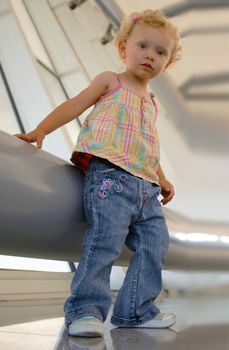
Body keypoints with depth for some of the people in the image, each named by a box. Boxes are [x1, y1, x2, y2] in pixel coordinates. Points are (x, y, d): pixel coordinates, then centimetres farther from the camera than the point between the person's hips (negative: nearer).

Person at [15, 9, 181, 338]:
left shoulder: (151, 103, 28)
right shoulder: (110, 81, 10)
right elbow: (74, 105, 4)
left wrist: (161, 178, 29)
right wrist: (40, 130, -5)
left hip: (145, 186, 8)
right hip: (109, 175, -7)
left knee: (155, 244, 2)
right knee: (105, 240, -20)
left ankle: (136, 310, 11)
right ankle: (86, 310, -11)